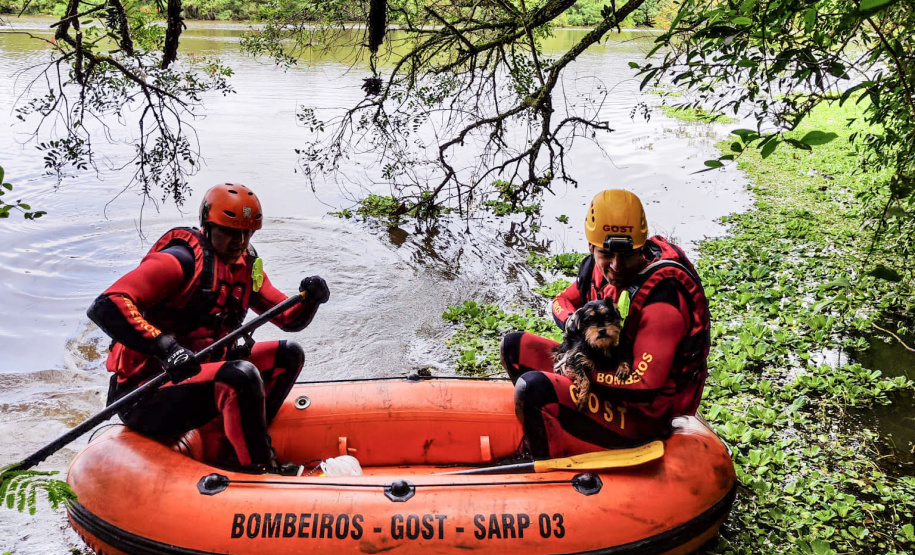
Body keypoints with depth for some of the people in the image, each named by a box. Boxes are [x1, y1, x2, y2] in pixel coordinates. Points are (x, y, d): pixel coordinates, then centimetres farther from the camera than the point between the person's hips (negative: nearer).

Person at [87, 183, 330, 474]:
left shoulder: (246, 267, 9)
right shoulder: (182, 260, -17)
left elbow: (290, 319, 12)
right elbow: (104, 307, -27)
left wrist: (311, 299, -10)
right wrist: (165, 346, -38)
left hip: (196, 375, 9)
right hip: (144, 397, -9)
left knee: (288, 354, 3)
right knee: (243, 375, -32)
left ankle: (223, 451, -6)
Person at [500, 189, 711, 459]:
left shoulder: (662, 300, -29)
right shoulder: (602, 267, -6)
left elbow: (645, 387, -30)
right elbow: (562, 301, 12)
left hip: (644, 416, -9)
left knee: (532, 388, -28)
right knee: (514, 346, 9)